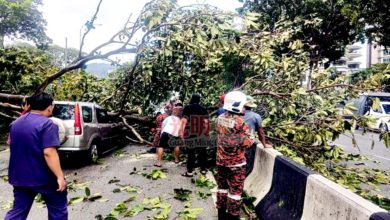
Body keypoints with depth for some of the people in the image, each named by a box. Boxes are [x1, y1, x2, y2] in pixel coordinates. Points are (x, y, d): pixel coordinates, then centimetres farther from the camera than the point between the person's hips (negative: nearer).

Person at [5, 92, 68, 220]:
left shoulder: (16, 123, 6)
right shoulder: (47, 124, -19)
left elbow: (11, 144, 22)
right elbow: (49, 153, -27)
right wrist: (60, 176, -25)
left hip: (20, 177, 7)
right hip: (44, 178, -6)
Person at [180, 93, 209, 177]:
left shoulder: (187, 108, -4)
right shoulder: (203, 109, 6)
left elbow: (184, 121, -10)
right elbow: (206, 121, 6)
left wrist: (182, 131, -5)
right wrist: (206, 131, 17)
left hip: (190, 134, -3)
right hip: (201, 134, 3)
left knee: (191, 153, 1)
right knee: (202, 152, 12)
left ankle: (190, 171, 4)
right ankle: (203, 169, 20)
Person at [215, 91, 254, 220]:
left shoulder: (220, 119, 0)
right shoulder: (240, 122, -20)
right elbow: (246, 143, -16)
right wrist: (251, 141, 3)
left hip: (221, 160, 6)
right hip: (236, 162, -6)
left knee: (222, 187, 18)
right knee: (235, 190, 7)